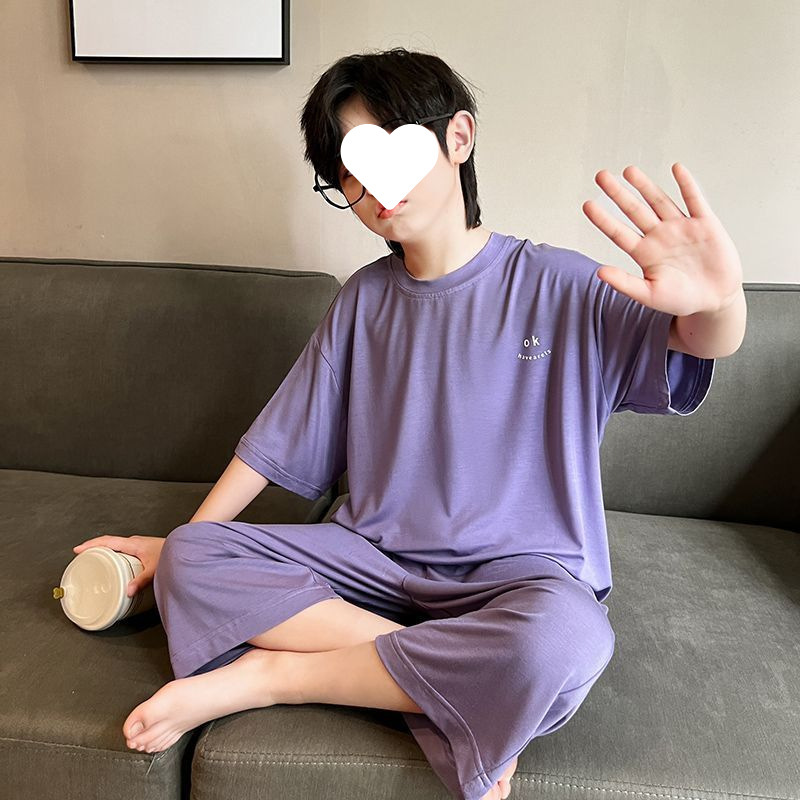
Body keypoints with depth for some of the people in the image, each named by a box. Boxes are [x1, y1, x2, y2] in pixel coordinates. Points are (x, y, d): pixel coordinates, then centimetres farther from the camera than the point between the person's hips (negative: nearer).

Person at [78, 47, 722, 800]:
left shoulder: (556, 286, -7)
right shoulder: (364, 299, 5)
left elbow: (691, 356, -20)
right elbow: (275, 440, 9)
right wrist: (183, 546, 9)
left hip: (517, 570, -3)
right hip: (374, 560, 4)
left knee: (561, 643, -37)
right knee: (187, 559, -14)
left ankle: (269, 674, -17)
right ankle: (437, 675, -19)